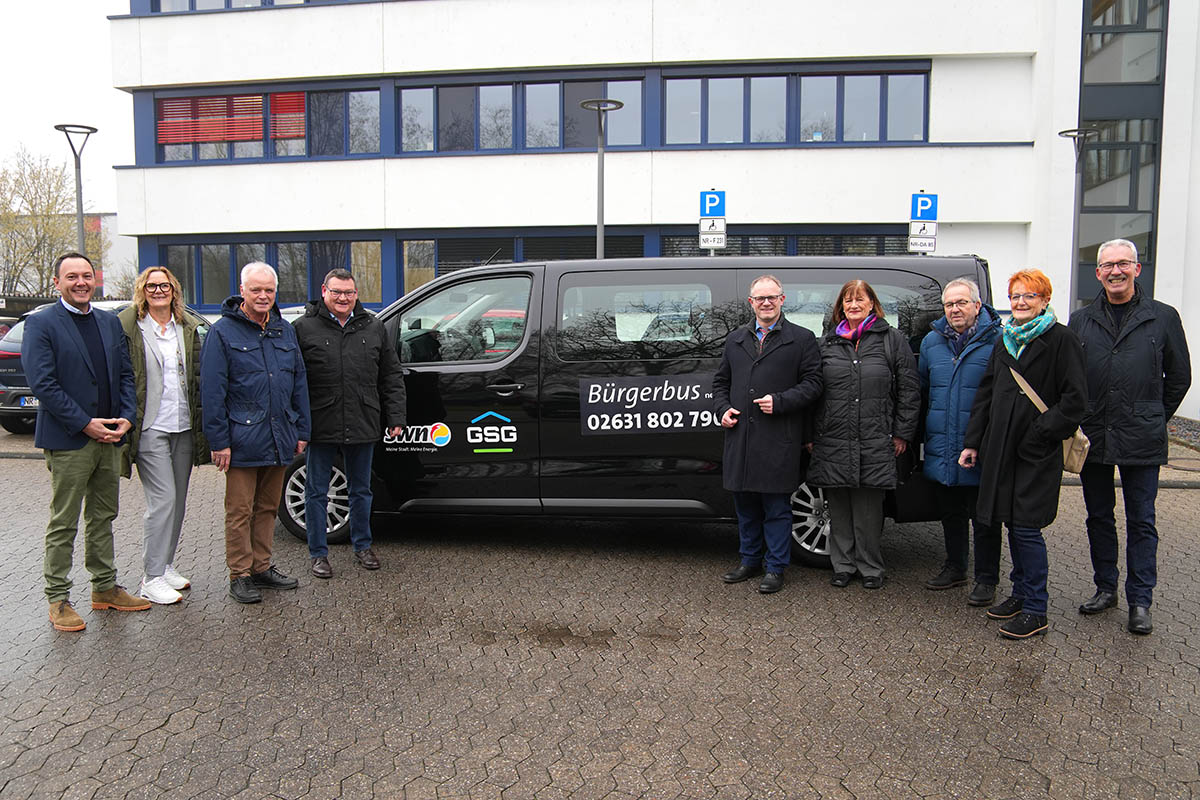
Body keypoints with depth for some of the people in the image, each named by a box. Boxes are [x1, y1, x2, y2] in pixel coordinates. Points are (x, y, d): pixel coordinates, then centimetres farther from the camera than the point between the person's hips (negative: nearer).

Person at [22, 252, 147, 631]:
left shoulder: (110, 322, 12)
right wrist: (85, 424, -17)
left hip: (109, 436, 6)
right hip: (68, 441, -6)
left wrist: (126, 418, -4)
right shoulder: (41, 324, -6)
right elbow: (42, 383, -14)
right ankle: (58, 599, 14)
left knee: (103, 518, 15)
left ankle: (105, 588, 26)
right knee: (63, 525, 3)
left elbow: (126, 374, 11)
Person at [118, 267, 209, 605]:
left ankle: (166, 565, 25)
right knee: (163, 499, -9)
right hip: (150, 428, -5)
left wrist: (200, 423, 9)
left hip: (184, 427, 5)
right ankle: (152, 578, 0)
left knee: (178, 501, 11)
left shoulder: (187, 328, 12)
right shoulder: (127, 327, -2)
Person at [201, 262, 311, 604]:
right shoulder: (223, 332, -4)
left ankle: (261, 566, 26)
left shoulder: (284, 330, 12)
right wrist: (219, 440, -13)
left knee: (268, 507, 14)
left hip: (279, 440, 5)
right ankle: (240, 575, 12)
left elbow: (299, 383, 16)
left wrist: (301, 431, 11)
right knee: (240, 511, 2)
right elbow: (212, 391, -8)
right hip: (242, 441, -5)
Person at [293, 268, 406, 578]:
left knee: (361, 490, 15)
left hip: (363, 426, 3)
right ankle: (318, 554, 20)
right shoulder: (304, 328, -2)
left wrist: (396, 417, 5)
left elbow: (391, 376, 10)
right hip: (320, 427, -2)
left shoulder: (373, 328, 7)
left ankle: (362, 546, 30)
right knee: (317, 492, 7)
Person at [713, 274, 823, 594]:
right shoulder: (735, 339, 16)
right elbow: (721, 381, 21)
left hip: (778, 440, -4)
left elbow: (812, 383, -2)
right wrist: (723, 409, 4)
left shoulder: (801, 339, 2)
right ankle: (750, 561, 28)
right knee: (745, 505, 14)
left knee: (776, 508, 2)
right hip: (740, 436, 5)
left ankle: (776, 568, 14)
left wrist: (780, 402, -15)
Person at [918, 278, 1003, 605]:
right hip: (941, 449, 5)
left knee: (983, 517, 5)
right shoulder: (932, 341, 9)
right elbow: (921, 388, 20)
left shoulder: (996, 340, -7)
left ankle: (986, 579, 16)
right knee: (950, 514, 18)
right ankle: (955, 568, 33)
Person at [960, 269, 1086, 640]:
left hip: (1037, 452, -6)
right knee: (1013, 524, 13)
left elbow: (1075, 399, -9)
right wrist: (972, 441, 10)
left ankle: (1035, 610, 5)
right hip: (1001, 448, 6)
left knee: (1026, 527, -6)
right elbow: (986, 393, 14)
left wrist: (1041, 433, -15)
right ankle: (1021, 594, 27)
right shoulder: (1005, 341, 14)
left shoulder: (1061, 340, -6)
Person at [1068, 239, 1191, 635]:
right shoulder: (1081, 321, 6)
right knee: (1099, 517, 12)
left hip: (1142, 440, -2)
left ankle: (1140, 601, 13)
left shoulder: (1163, 317, 2)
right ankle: (1105, 588, 25)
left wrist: (1153, 419, 7)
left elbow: (1179, 376, 8)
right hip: (1092, 438, 3)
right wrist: (1076, 424, 4)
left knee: (1141, 522, 4)